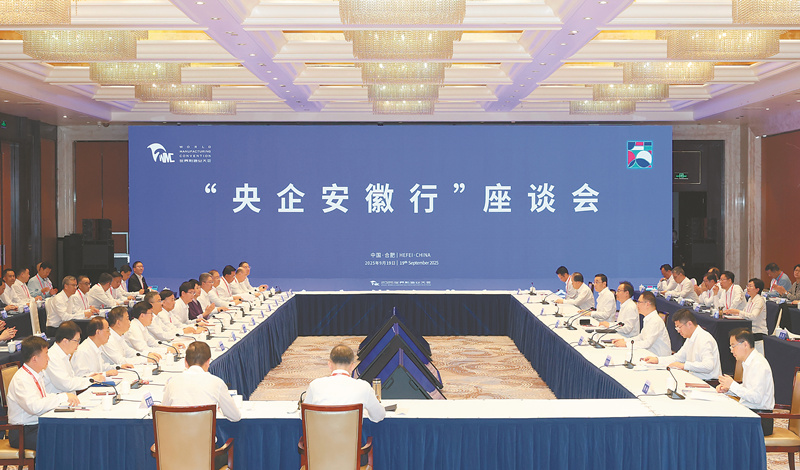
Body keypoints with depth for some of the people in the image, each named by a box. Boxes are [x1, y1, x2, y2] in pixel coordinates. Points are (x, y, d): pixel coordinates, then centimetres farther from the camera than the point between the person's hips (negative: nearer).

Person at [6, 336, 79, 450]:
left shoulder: (39, 375, 14)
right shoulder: (21, 379, -16)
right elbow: (34, 407, -30)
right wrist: (63, 397, -27)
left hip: (39, 426, 9)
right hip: (23, 434, -9)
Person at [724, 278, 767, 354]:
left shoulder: (760, 300, -12)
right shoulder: (750, 300, 16)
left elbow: (753, 316, -26)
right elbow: (743, 313, 17)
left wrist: (737, 311, -27)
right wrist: (731, 312, 2)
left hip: (758, 333, -8)